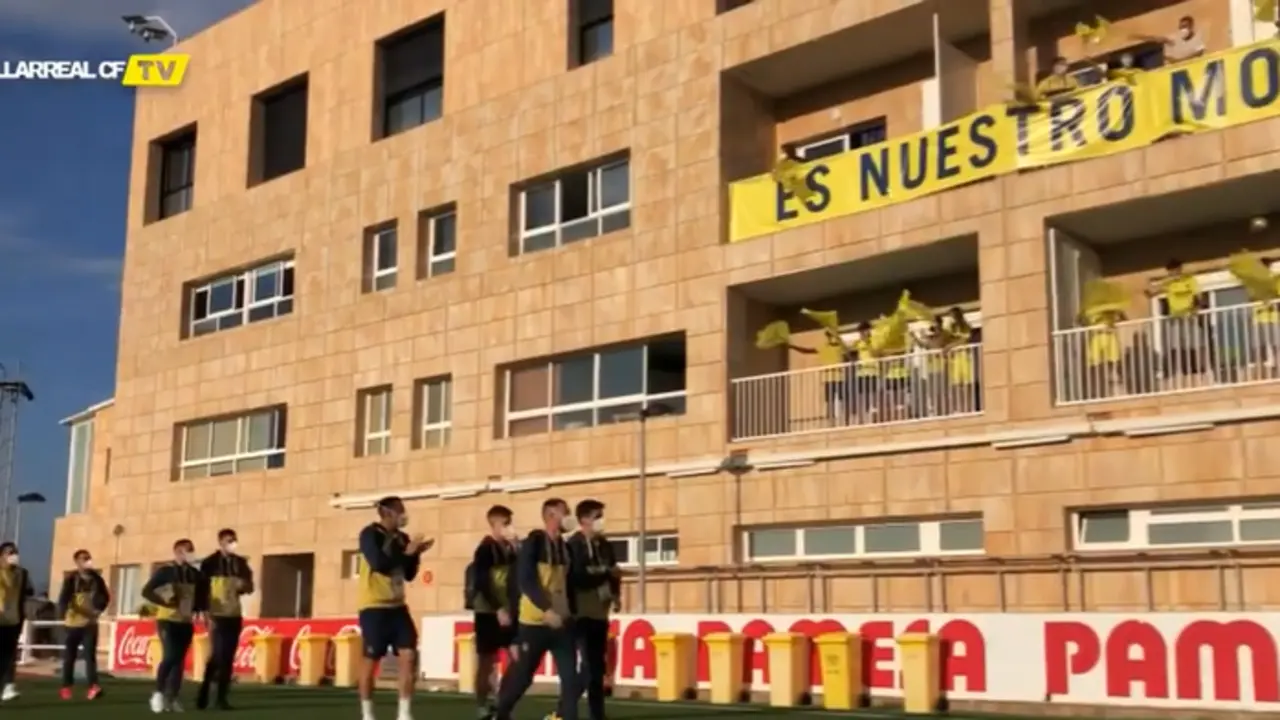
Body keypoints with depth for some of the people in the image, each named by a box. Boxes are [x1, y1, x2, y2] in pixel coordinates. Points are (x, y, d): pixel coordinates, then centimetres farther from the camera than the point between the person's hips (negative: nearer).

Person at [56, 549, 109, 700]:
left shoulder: (96, 578, 6)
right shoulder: (71, 578, -5)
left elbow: (105, 597, 14)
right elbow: (64, 597, -15)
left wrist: (99, 610, 0)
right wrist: (63, 613, -28)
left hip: (91, 623, 2)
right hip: (73, 622, -2)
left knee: (90, 654, -6)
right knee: (69, 656, 7)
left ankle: (93, 686, -14)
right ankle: (66, 687, 18)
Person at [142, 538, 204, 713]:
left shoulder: (195, 574, 8)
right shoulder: (165, 571, -7)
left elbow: (201, 595, 20)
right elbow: (146, 591, -9)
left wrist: (198, 609, 3)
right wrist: (165, 603, -18)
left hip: (186, 622, 5)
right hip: (167, 620, -5)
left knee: (180, 660, 4)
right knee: (170, 656, -17)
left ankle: (171, 698, 10)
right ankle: (158, 693, 0)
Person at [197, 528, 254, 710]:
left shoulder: (240, 563, 9)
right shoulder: (209, 563, -3)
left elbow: (249, 586, 15)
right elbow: (202, 590, -4)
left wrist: (243, 585, -9)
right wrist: (207, 615, -11)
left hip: (234, 616, 4)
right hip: (217, 616, -4)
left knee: (228, 657, 4)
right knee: (217, 655, -9)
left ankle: (221, 697, 9)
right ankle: (204, 692, 8)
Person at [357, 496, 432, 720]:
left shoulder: (401, 537, 12)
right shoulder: (370, 534, -9)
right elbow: (379, 564, -23)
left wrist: (416, 554, -1)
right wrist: (407, 552, -17)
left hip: (397, 605, 7)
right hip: (374, 606, -7)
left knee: (409, 654, -3)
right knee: (371, 659, -1)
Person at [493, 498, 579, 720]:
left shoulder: (565, 547, 11)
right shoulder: (534, 542, -8)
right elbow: (525, 580, -17)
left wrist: (571, 611, 7)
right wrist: (546, 609, -23)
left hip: (562, 622, 6)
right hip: (535, 622, -6)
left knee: (571, 675, -2)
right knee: (522, 675, 4)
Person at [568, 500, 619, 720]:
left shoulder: (604, 545, 13)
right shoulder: (573, 545, -8)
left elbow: (613, 573, 17)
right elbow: (577, 578, -18)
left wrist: (615, 593, -2)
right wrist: (606, 574, -12)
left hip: (600, 613, 7)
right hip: (582, 614, -7)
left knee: (596, 667, 7)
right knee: (591, 668, -9)